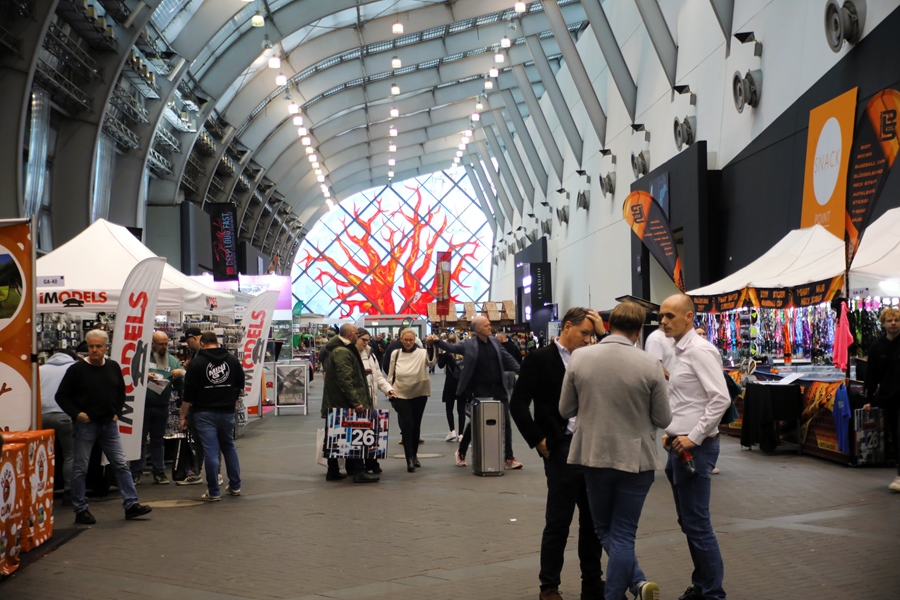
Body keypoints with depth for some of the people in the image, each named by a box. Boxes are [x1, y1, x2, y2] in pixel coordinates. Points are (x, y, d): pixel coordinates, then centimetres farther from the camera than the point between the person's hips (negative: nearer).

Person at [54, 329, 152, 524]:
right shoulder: (77, 369, -8)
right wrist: (76, 413, -13)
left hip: (109, 424, 4)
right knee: (80, 468, 3)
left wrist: (117, 413, 7)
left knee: (121, 464, 3)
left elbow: (121, 393, 18)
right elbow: (61, 396, -4)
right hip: (85, 425, -4)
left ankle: (131, 504, 8)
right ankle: (80, 510, 13)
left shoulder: (113, 367, 5)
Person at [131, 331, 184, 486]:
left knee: (158, 440, 13)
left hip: (162, 407, 3)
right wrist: (144, 376, -21)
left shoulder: (173, 361, 8)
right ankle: (135, 473, 11)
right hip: (142, 406, -3)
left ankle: (159, 472, 18)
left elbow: (180, 385, 9)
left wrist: (180, 375, -12)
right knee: (139, 439, 5)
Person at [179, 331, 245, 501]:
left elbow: (188, 393, -8)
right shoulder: (232, 360, 4)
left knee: (210, 451, -2)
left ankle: (214, 492, 2)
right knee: (229, 447, 18)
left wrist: (183, 416, -1)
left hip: (204, 412, -4)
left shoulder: (196, 362, -7)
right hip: (227, 411, 4)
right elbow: (240, 385, 10)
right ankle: (235, 486, 21)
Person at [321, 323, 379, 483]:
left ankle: (333, 471, 17)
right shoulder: (342, 352, -17)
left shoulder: (336, 349, 17)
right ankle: (358, 471, -3)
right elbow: (345, 380, -24)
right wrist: (355, 401, -24)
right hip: (344, 403, -10)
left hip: (334, 403, 11)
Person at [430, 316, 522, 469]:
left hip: (499, 388, 4)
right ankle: (461, 452, 25)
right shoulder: (469, 344, -6)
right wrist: (437, 341, -29)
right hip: (481, 390, -4)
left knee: (505, 422, 4)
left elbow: (507, 358, 13)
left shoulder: (494, 341, 6)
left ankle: (509, 458, 11)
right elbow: (452, 348, -12)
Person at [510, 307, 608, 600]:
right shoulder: (541, 359, -5)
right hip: (562, 449, -6)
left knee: (593, 520, 12)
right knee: (558, 522, 2)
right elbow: (518, 404, -9)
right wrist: (539, 441, -11)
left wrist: (603, 334, 1)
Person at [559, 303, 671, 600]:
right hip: (635, 458, -1)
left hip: (594, 455, 2)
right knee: (623, 534, 10)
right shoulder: (650, 365, -14)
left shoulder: (579, 358, -8)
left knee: (605, 530, 18)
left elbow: (566, 410, 0)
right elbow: (663, 419, -5)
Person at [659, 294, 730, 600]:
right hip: (678, 447, 10)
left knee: (697, 524, -4)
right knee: (689, 522, 16)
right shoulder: (681, 351, 14)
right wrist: (671, 433, 12)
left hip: (694, 448, -10)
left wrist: (694, 437, -21)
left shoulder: (699, 350, -14)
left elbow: (721, 399, -23)